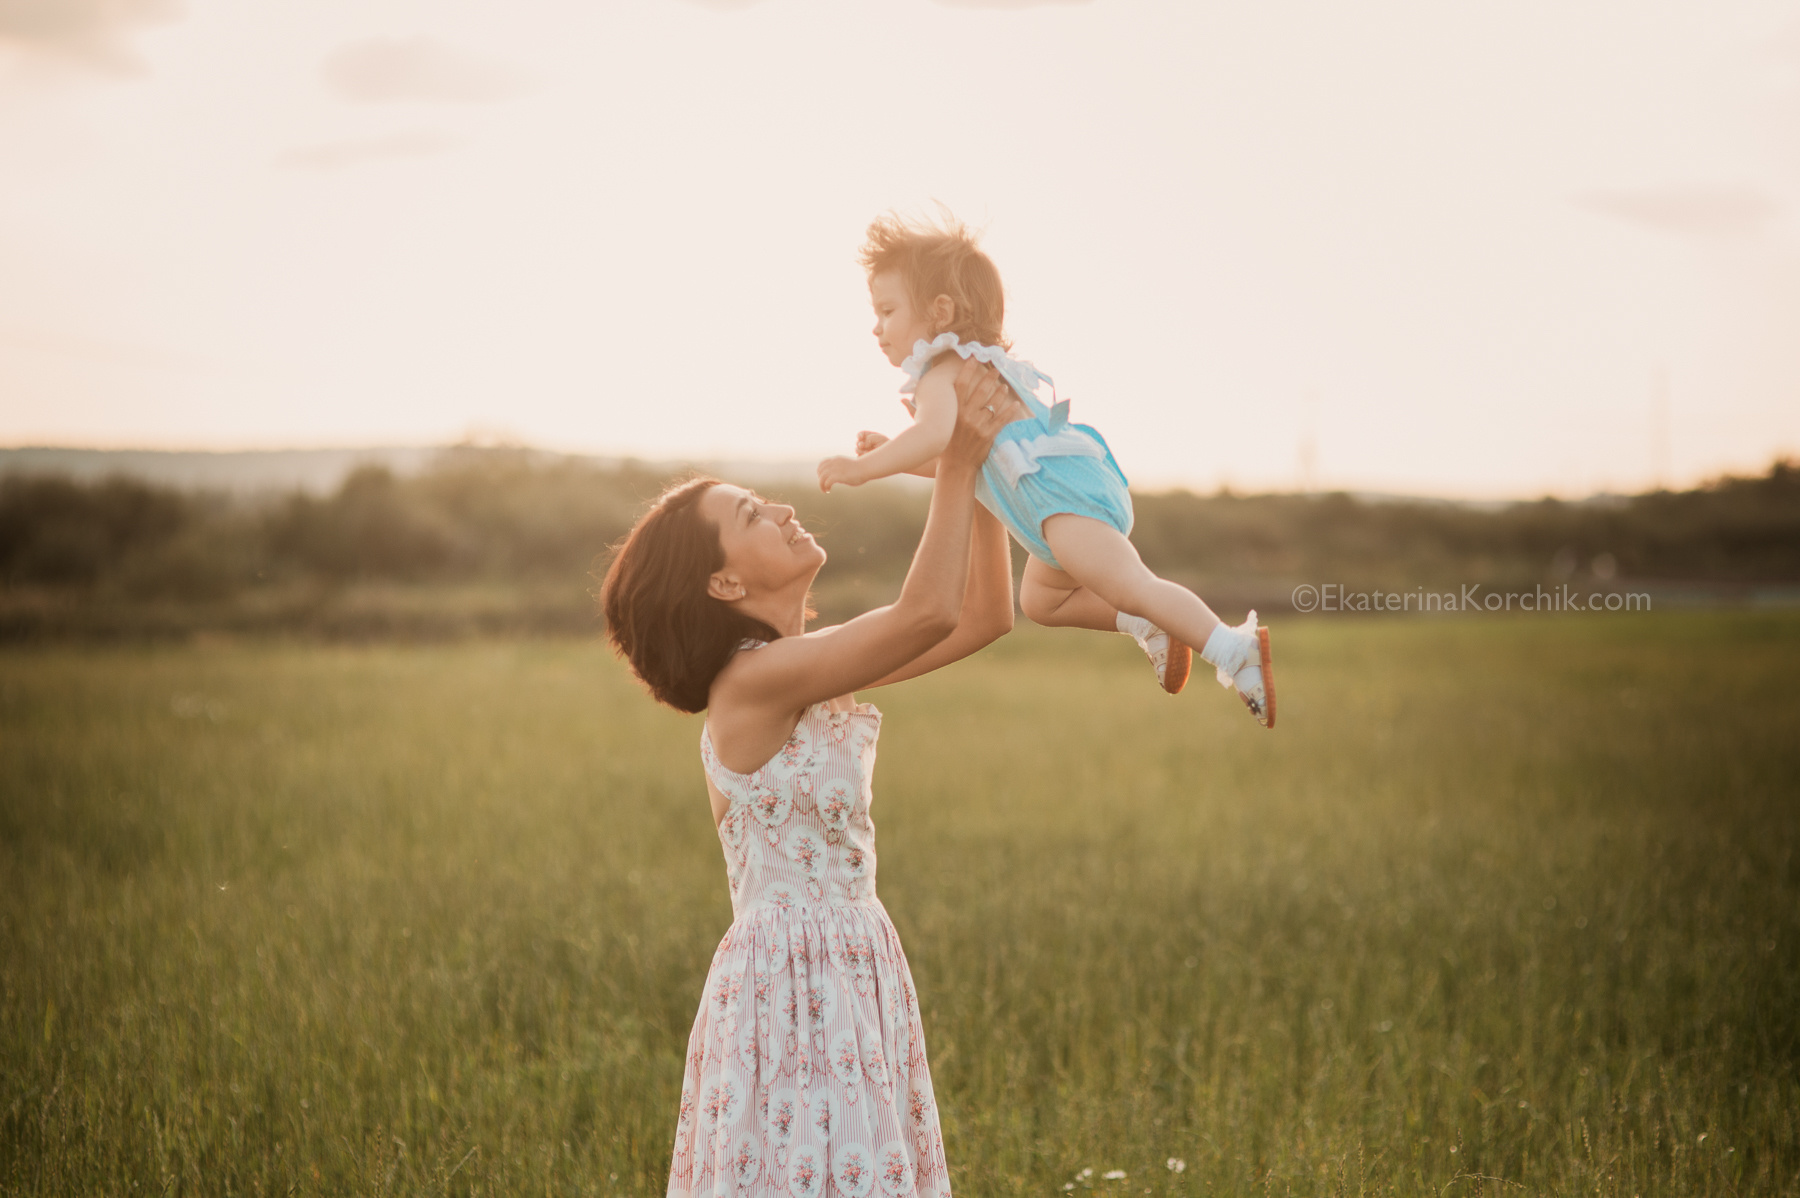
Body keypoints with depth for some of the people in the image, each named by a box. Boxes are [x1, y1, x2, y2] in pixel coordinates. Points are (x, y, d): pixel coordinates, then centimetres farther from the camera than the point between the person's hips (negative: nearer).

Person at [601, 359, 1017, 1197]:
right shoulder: (755, 679, -16)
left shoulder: (818, 668, 9)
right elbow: (927, 613, -25)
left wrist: (981, 471, 2)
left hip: (851, 975, 9)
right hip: (789, 979, -8)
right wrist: (957, 465, -18)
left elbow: (986, 615, 10)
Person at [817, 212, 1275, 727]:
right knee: (1040, 598, 27)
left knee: (1127, 586, -24)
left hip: (1061, 488, -11)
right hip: (1072, 490, 11)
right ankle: (1152, 627, 18)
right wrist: (888, 452, 27)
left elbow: (934, 434, -28)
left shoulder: (942, 371, -7)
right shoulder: (973, 366, 27)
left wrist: (860, 468, -19)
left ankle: (1234, 650, -32)